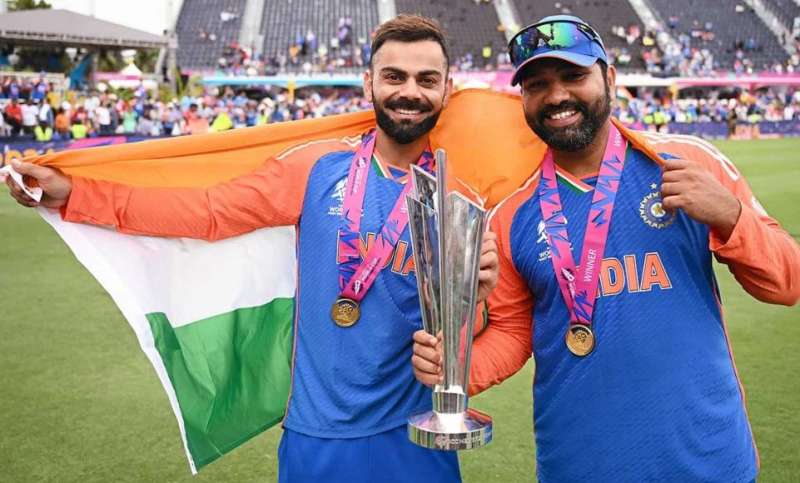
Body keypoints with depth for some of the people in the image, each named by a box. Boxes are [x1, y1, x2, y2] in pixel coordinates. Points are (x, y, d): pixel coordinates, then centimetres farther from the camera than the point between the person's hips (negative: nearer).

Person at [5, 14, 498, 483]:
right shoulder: (317, 167, -5)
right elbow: (209, 211, -1)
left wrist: (471, 296, -24)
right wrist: (72, 194, -3)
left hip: (414, 437, 0)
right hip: (316, 434, 1)